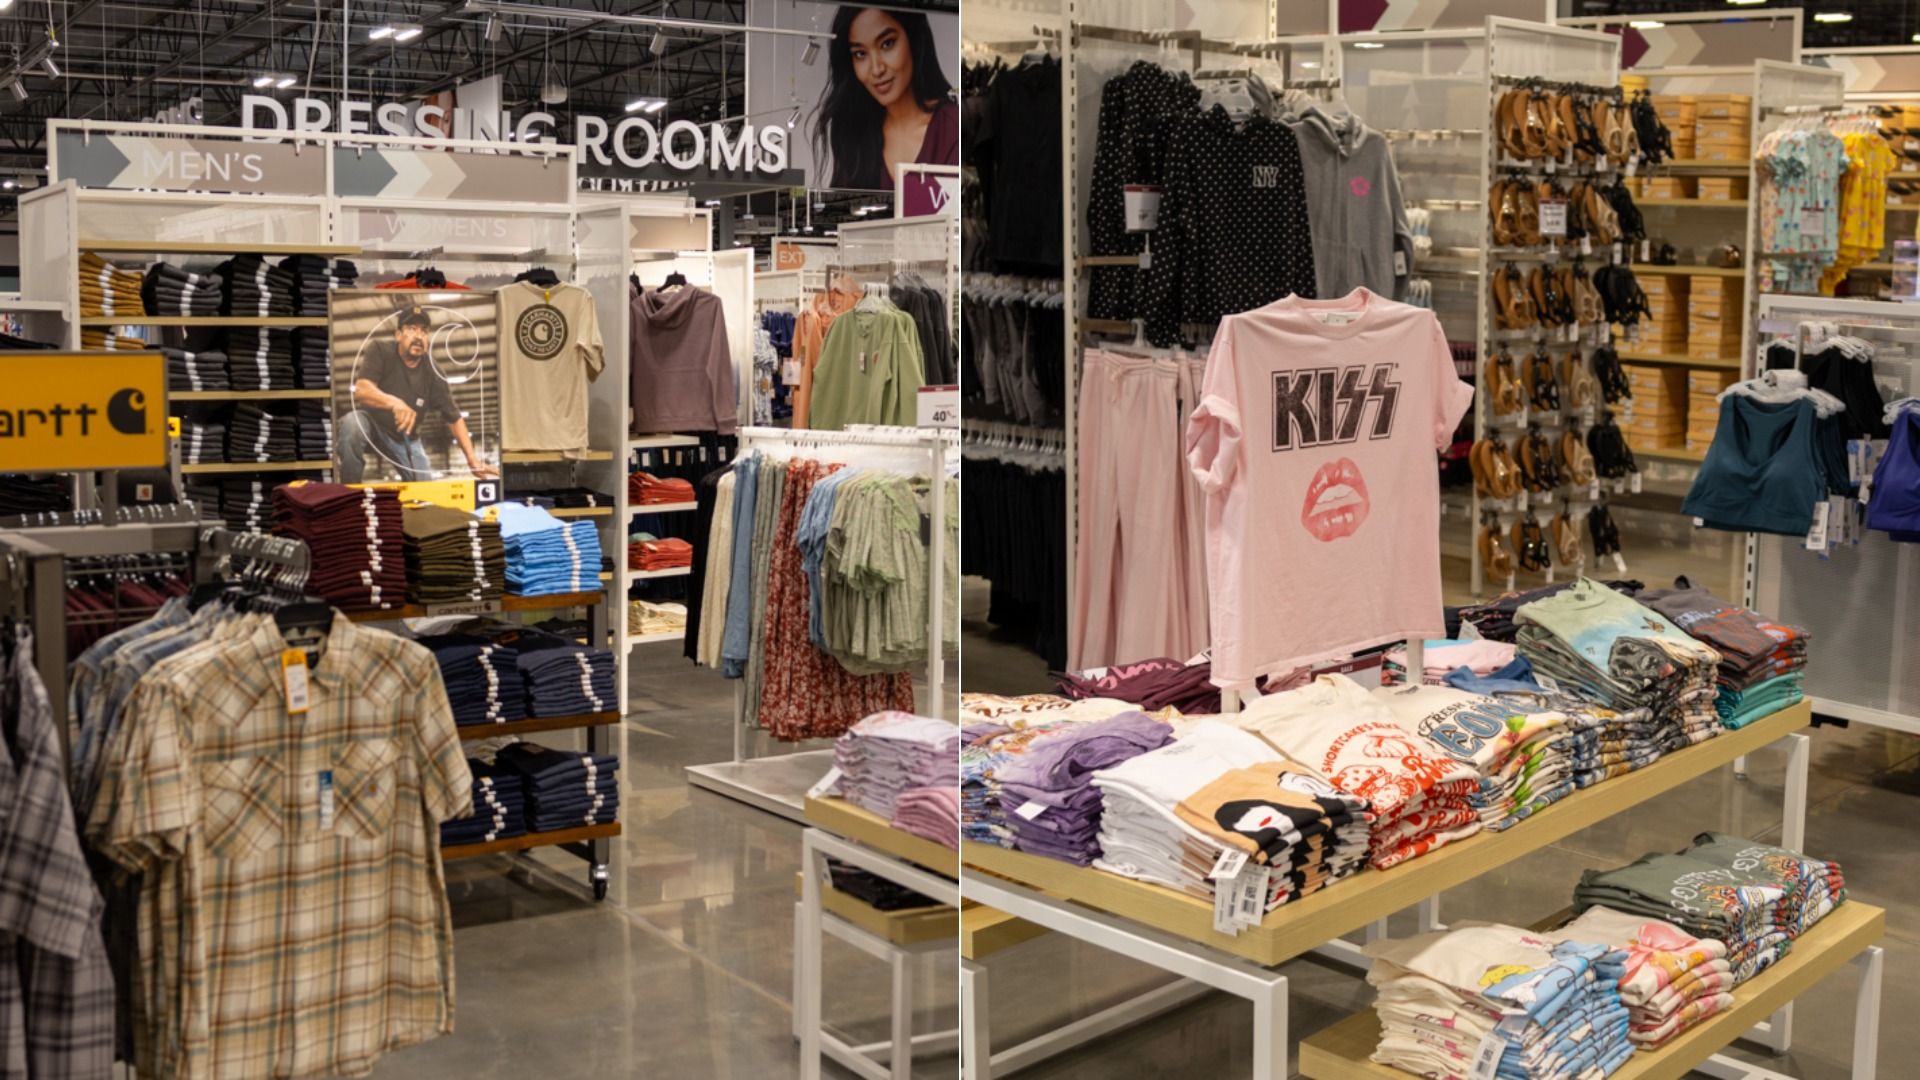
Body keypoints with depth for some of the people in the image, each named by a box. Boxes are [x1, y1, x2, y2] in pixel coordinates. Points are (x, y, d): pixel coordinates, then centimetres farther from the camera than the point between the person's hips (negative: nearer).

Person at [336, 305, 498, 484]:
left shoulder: (432, 373, -9)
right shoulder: (379, 351, -17)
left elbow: (455, 418, -2)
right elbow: (361, 390, -33)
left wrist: (472, 459, -11)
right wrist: (393, 402, -54)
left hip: (404, 437, 4)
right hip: (372, 424, -3)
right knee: (352, 423, -38)